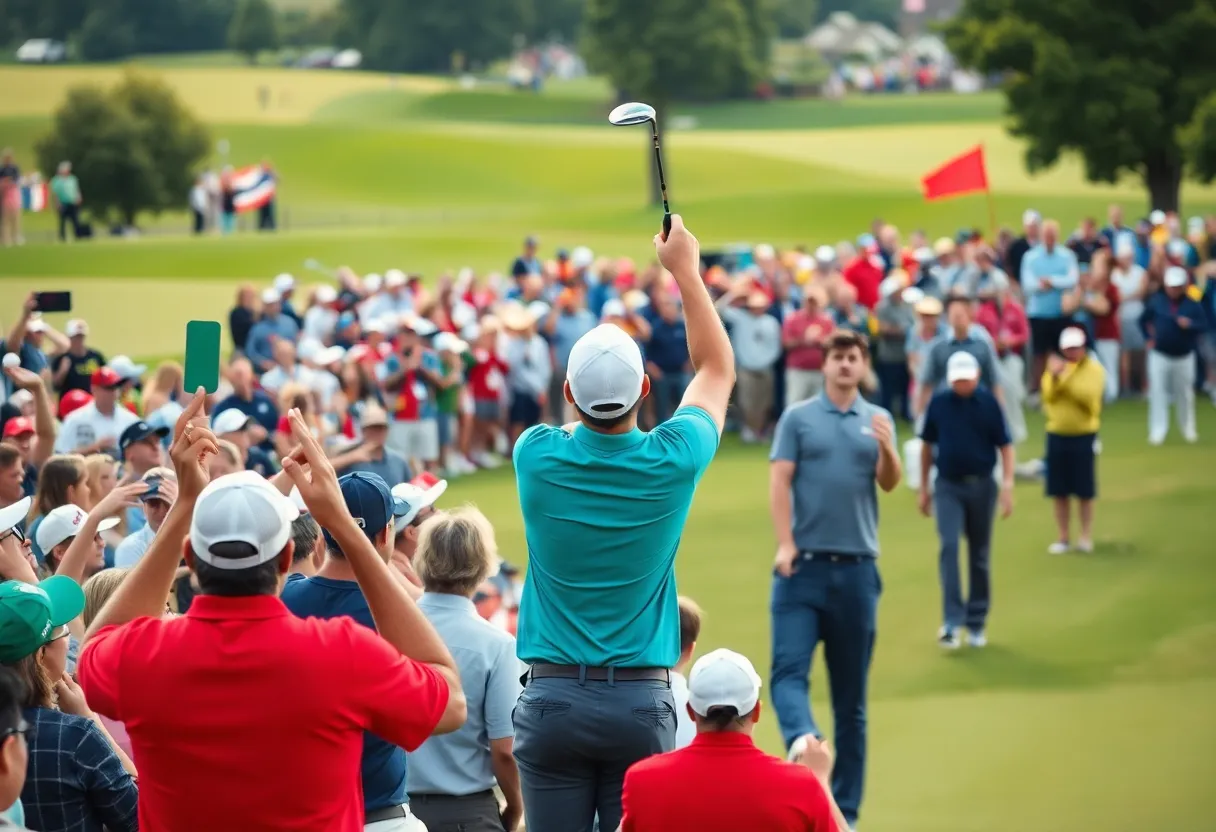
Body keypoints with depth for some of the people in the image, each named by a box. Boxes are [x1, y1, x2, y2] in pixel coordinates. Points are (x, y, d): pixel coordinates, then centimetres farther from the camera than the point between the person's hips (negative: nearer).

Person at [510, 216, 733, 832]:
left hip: (553, 697, 0)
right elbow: (717, 369, 15)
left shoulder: (538, 458, -6)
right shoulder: (671, 462, -5)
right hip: (641, 699, 0)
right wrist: (685, 269, 21)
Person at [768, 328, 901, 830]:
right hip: (804, 564, -1)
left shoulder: (878, 420, 10)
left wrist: (886, 448, -21)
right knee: (789, 672, -21)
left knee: (851, 693, 5)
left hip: (857, 567, 2)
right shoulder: (797, 418, 4)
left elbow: (889, 483, -1)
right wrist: (784, 544, -15)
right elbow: (780, 481, -3)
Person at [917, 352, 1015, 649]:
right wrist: (924, 487, 11)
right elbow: (927, 445, 10)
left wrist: (1007, 485, -13)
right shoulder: (939, 402, -1)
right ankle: (952, 621, -17)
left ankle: (976, 623, 20)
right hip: (948, 485, 0)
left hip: (981, 486, 0)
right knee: (949, 547, -15)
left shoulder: (988, 402, -5)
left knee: (980, 555, 8)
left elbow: (1005, 445, -3)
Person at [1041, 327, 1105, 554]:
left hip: (1083, 435, -3)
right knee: (1059, 491, 5)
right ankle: (1063, 538, 14)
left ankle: (1086, 536, 14)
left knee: (1084, 491, 2)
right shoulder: (1055, 367, 6)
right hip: (1057, 434, 3)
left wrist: (1066, 376, -22)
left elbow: (1089, 397, -19)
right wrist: (1054, 376, -23)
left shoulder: (1094, 369, -3)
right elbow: (1049, 396, -8)